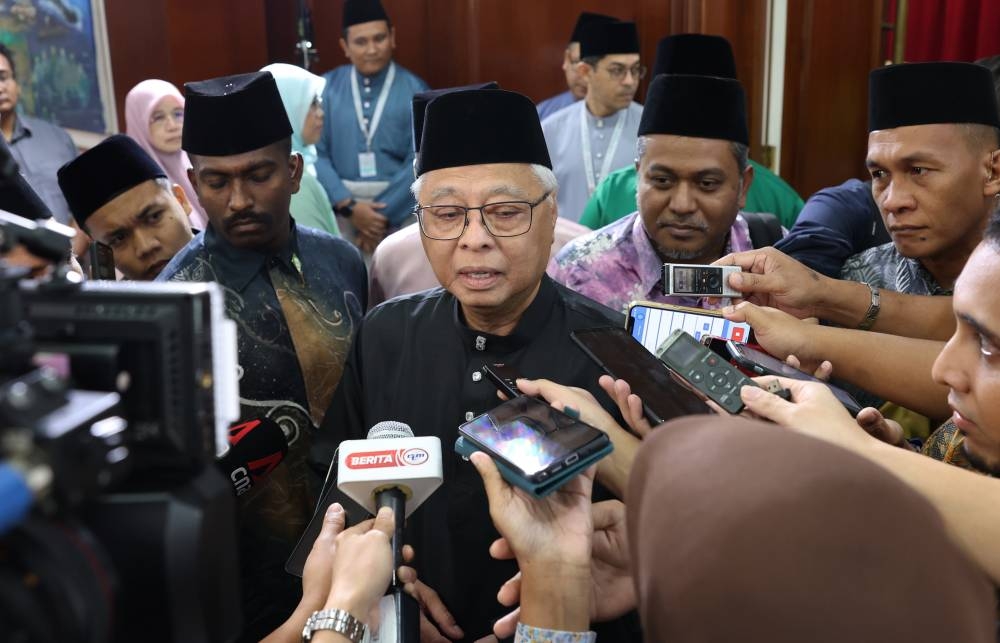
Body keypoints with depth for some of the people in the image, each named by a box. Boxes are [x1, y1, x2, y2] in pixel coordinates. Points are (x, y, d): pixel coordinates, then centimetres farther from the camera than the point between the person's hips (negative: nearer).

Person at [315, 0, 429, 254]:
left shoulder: (415, 91, -3)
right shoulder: (326, 88, 2)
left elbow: (419, 163, -8)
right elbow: (316, 153, -3)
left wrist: (383, 215, -13)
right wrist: (348, 206, -13)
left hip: (399, 207, -1)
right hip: (341, 205, 1)